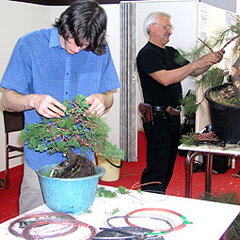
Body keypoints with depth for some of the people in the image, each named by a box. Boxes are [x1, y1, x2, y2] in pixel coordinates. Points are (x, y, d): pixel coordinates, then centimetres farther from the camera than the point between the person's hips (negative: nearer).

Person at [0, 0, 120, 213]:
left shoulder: (100, 51, 2)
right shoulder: (30, 44, -5)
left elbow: (109, 96, 10)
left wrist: (101, 99, -14)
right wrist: (33, 100, -25)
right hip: (40, 159, -2)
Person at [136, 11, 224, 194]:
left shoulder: (171, 52, 17)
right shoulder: (147, 54, -10)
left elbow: (194, 72, 14)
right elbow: (166, 79, -24)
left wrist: (211, 61, -4)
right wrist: (197, 63, -24)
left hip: (173, 116, 9)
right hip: (157, 117, -9)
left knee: (169, 162, 15)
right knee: (157, 166, -9)